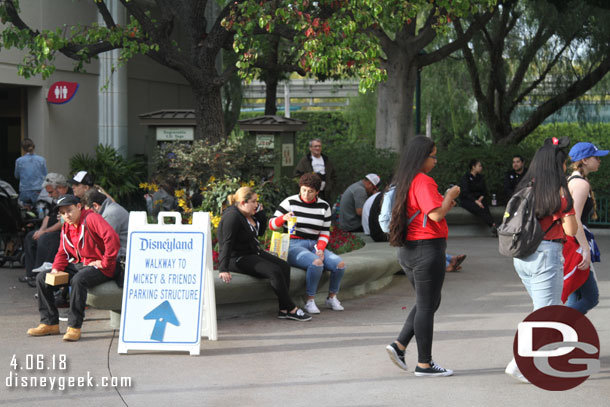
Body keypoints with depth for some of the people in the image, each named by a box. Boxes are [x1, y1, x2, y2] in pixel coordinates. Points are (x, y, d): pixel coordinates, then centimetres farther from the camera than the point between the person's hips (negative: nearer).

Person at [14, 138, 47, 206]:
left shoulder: (19, 161, -3)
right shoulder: (41, 160, -3)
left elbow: (17, 176, 11)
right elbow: (45, 175, 7)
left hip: (24, 193, 0)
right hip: (38, 192, 0)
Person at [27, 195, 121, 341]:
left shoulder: (91, 218, -16)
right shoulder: (66, 226, 11)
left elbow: (112, 238, -29)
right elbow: (62, 252, 16)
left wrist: (105, 262, -23)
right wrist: (56, 269, -4)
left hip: (98, 267, -9)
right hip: (79, 264, 9)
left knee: (78, 280, -40)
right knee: (42, 278, 1)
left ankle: (74, 327, -31)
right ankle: (50, 323, 3)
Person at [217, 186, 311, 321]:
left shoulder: (249, 214, 10)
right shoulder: (233, 216, -19)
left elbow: (260, 232, 19)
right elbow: (226, 243, -25)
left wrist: (260, 213, 3)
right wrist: (223, 269, -33)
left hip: (254, 252, 10)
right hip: (238, 259, -10)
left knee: (284, 266, -8)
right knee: (275, 271, -24)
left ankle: (284, 310, -13)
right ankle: (291, 309, -16)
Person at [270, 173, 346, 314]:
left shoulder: (324, 206, 9)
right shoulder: (290, 202, -1)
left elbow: (325, 232, 12)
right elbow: (272, 225, -1)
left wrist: (320, 249, -7)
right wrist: (284, 218, -23)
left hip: (314, 246, 5)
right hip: (293, 246, -5)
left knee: (339, 264, -20)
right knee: (316, 263, -36)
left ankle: (332, 297, 3)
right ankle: (310, 301, -22)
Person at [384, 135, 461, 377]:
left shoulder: (404, 182, 13)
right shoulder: (423, 181, -16)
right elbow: (435, 214, -23)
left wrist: (444, 203, 15)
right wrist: (450, 196, -8)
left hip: (408, 249, 9)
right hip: (428, 249, -9)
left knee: (428, 302, 20)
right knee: (427, 306, -1)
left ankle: (399, 345, 10)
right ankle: (424, 364, 5)